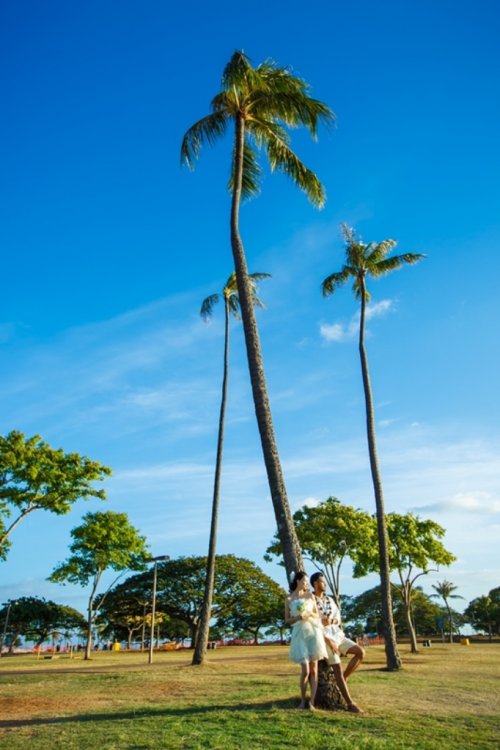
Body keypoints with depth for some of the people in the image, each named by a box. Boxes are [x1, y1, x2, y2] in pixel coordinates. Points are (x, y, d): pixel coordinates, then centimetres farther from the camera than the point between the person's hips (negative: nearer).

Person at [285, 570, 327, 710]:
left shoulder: (310, 595, 10)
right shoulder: (289, 599, 2)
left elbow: (317, 615, 12)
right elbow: (287, 620, 4)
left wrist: (309, 614, -9)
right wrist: (298, 617, -13)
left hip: (313, 632, 2)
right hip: (300, 633, -2)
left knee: (314, 669, -1)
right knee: (305, 670, -6)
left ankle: (312, 702, 3)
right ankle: (303, 700, 13)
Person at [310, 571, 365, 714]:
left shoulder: (330, 599, 13)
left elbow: (338, 618, 11)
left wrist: (331, 621, -13)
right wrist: (329, 642, -18)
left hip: (338, 635, 7)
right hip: (324, 638, -7)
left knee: (361, 652, -6)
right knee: (338, 669, -11)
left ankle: (343, 678, 5)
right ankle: (350, 704, -3)